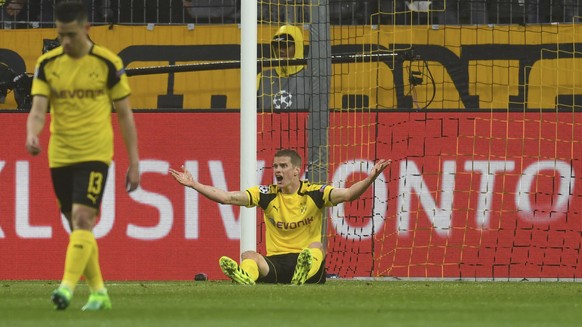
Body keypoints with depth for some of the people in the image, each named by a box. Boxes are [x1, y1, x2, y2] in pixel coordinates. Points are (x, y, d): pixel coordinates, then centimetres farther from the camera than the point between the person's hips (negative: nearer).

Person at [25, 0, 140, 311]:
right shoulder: (47, 64, 3)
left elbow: (125, 114, 1)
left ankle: (67, 287, -26)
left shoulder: (108, 63, -4)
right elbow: (38, 110, -3)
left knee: (82, 219, -18)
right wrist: (32, 134, -27)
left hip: (95, 154, -4)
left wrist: (134, 162, 0)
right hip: (60, 155, 4)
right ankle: (98, 292, 19)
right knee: (78, 227, 9)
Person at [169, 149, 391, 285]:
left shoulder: (314, 194, 1)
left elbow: (347, 194, -13)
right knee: (248, 256, -28)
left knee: (316, 248, -32)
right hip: (275, 263, 1)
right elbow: (226, 198, 2)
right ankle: (245, 278, -67)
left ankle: (302, 277, -68)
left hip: (309, 263, -1)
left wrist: (370, 179, -31)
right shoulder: (267, 195, 7)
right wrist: (193, 184, -6)